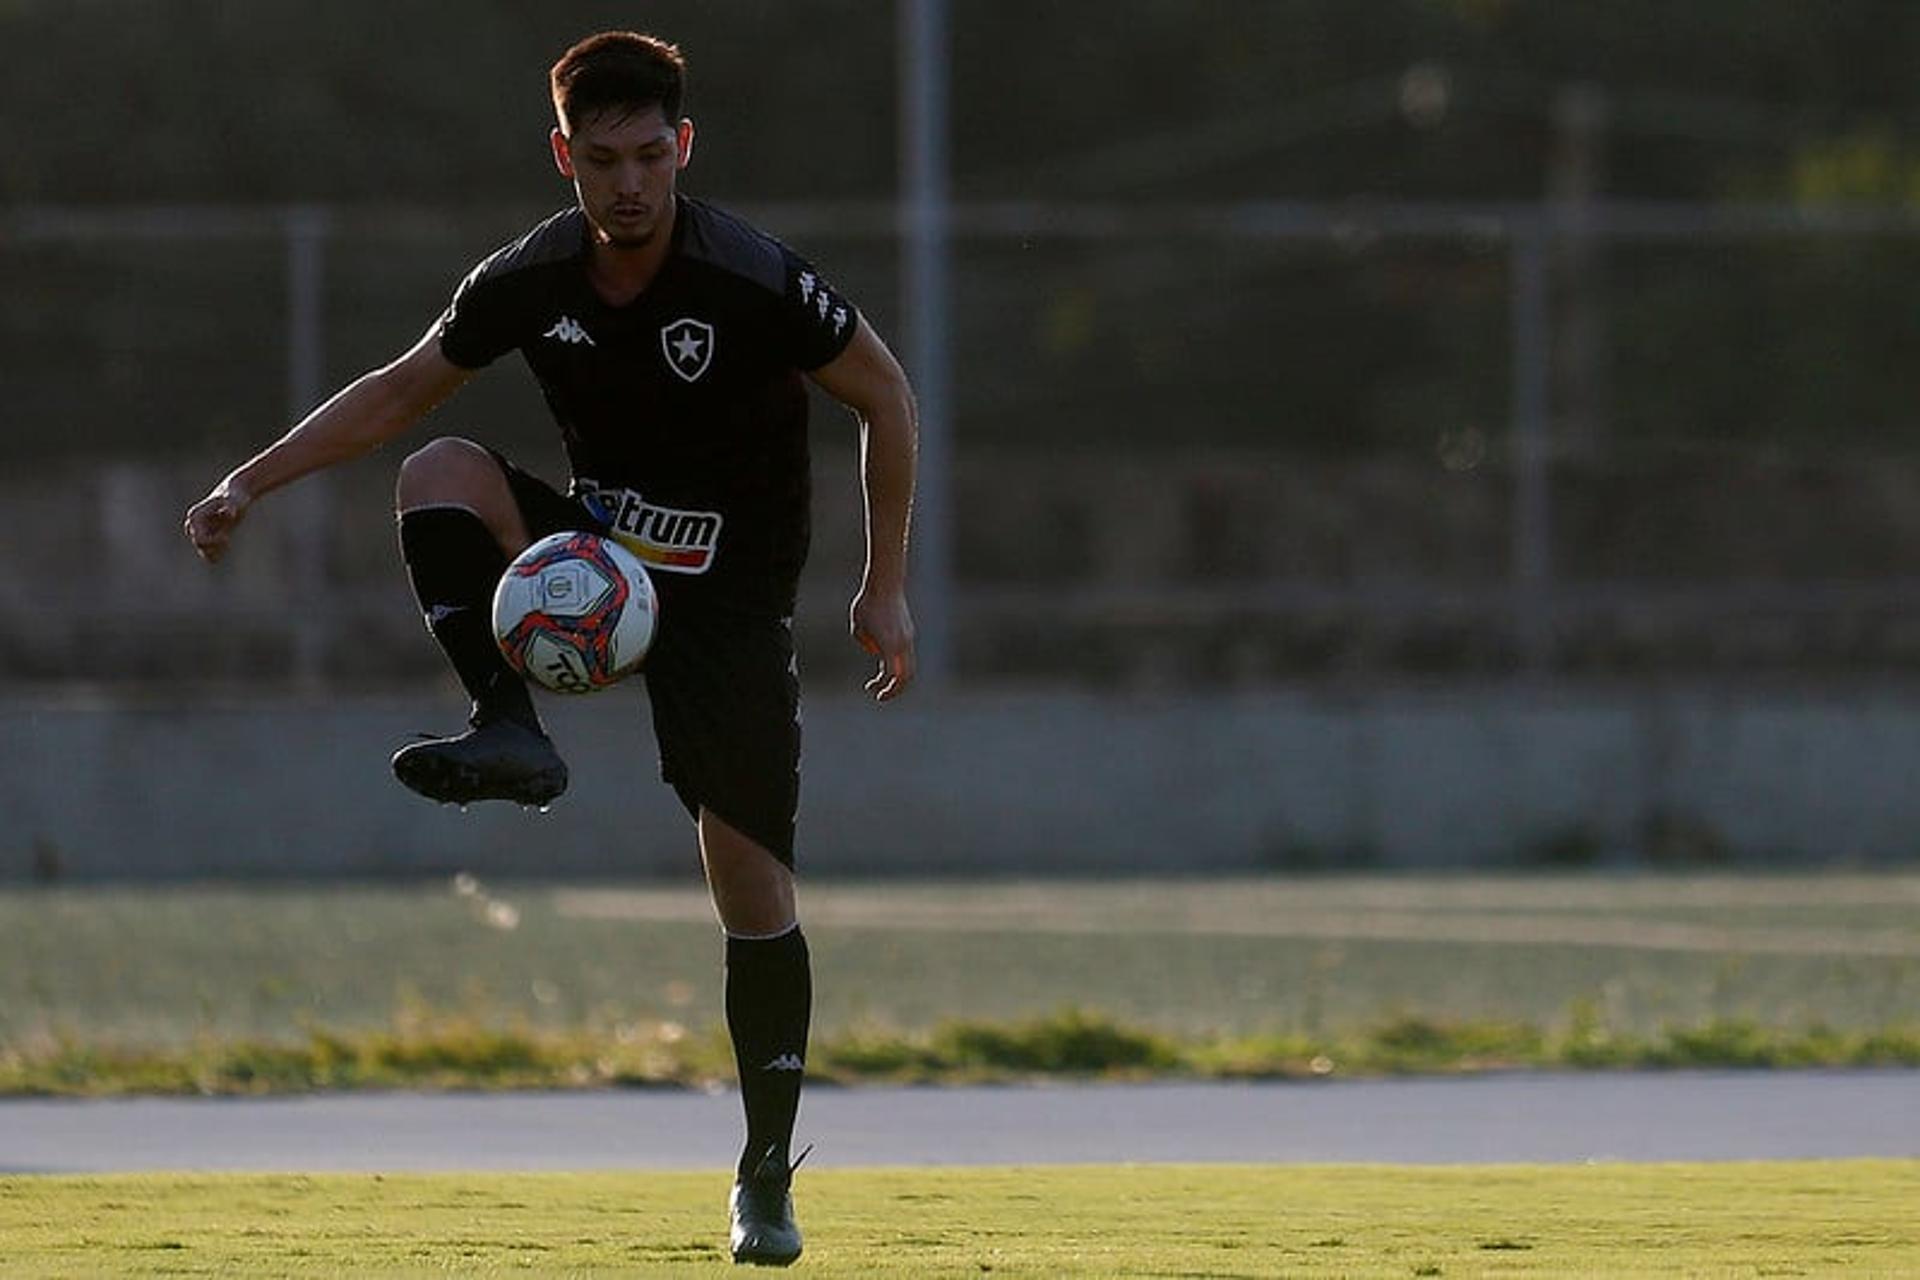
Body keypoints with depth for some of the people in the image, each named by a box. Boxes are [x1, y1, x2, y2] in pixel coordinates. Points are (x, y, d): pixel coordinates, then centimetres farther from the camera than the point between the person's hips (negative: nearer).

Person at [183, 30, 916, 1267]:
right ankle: (512, 733, -27)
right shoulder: (532, 280, -8)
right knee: (441, 472, -23)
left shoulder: (753, 281, -22)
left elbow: (884, 393, -9)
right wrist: (250, 482, -2)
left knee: (752, 878, -9)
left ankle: (768, 1176, 3)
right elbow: (402, 389, 6)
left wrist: (887, 587, -9)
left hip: (730, 595, -4)